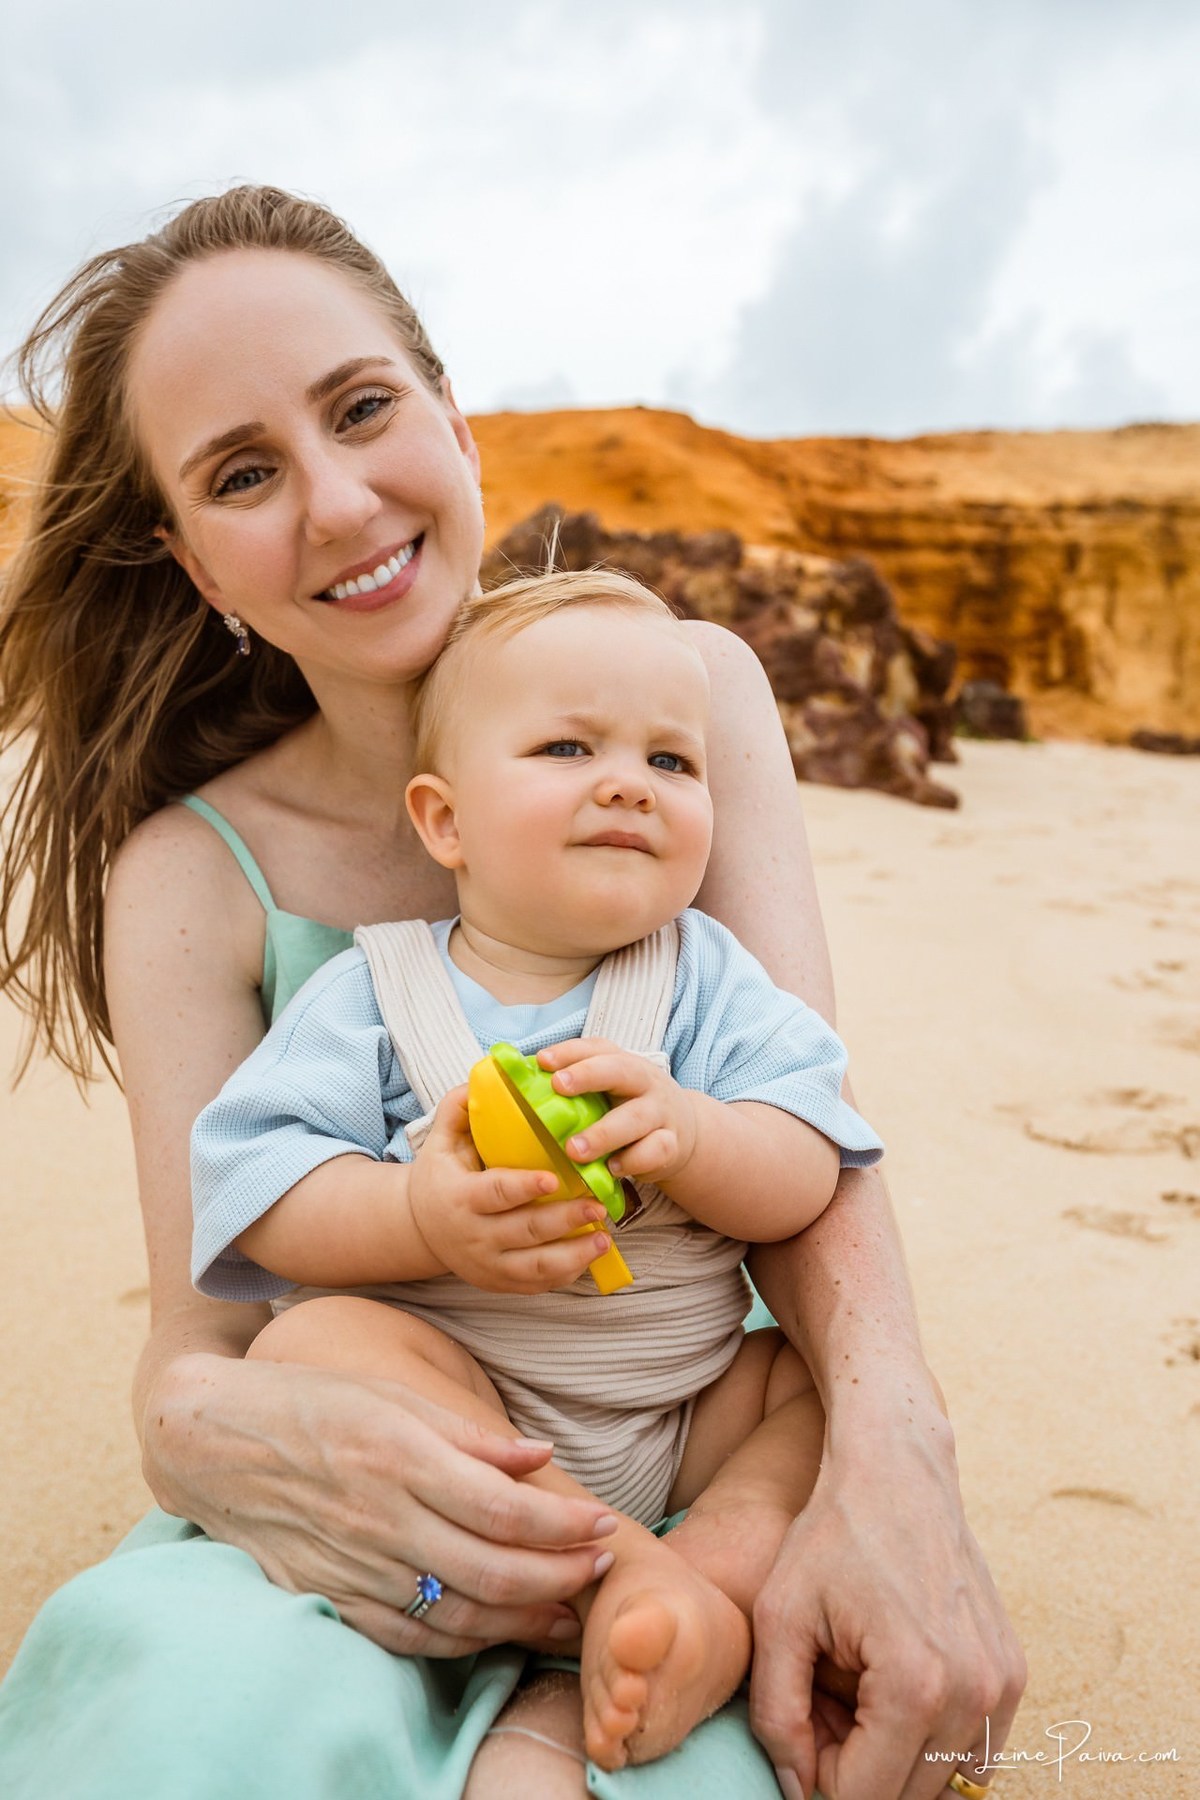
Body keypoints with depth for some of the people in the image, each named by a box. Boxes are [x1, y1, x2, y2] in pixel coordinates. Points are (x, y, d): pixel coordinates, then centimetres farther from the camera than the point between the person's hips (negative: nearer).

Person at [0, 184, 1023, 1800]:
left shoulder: (685, 691, -4)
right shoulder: (193, 879, -9)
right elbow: (195, 1344, -10)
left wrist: (889, 1443, -31)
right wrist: (213, 1426, -35)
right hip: (383, 1517, 1)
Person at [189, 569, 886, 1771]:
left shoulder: (709, 979, 0)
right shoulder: (373, 993, -4)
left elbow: (808, 1178, -8)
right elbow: (252, 1182, -11)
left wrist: (684, 1132, -30)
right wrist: (419, 1215, -30)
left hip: (688, 1410, 3)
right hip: (456, 1403, -2)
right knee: (312, 1342, -27)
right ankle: (628, 1573, -32)